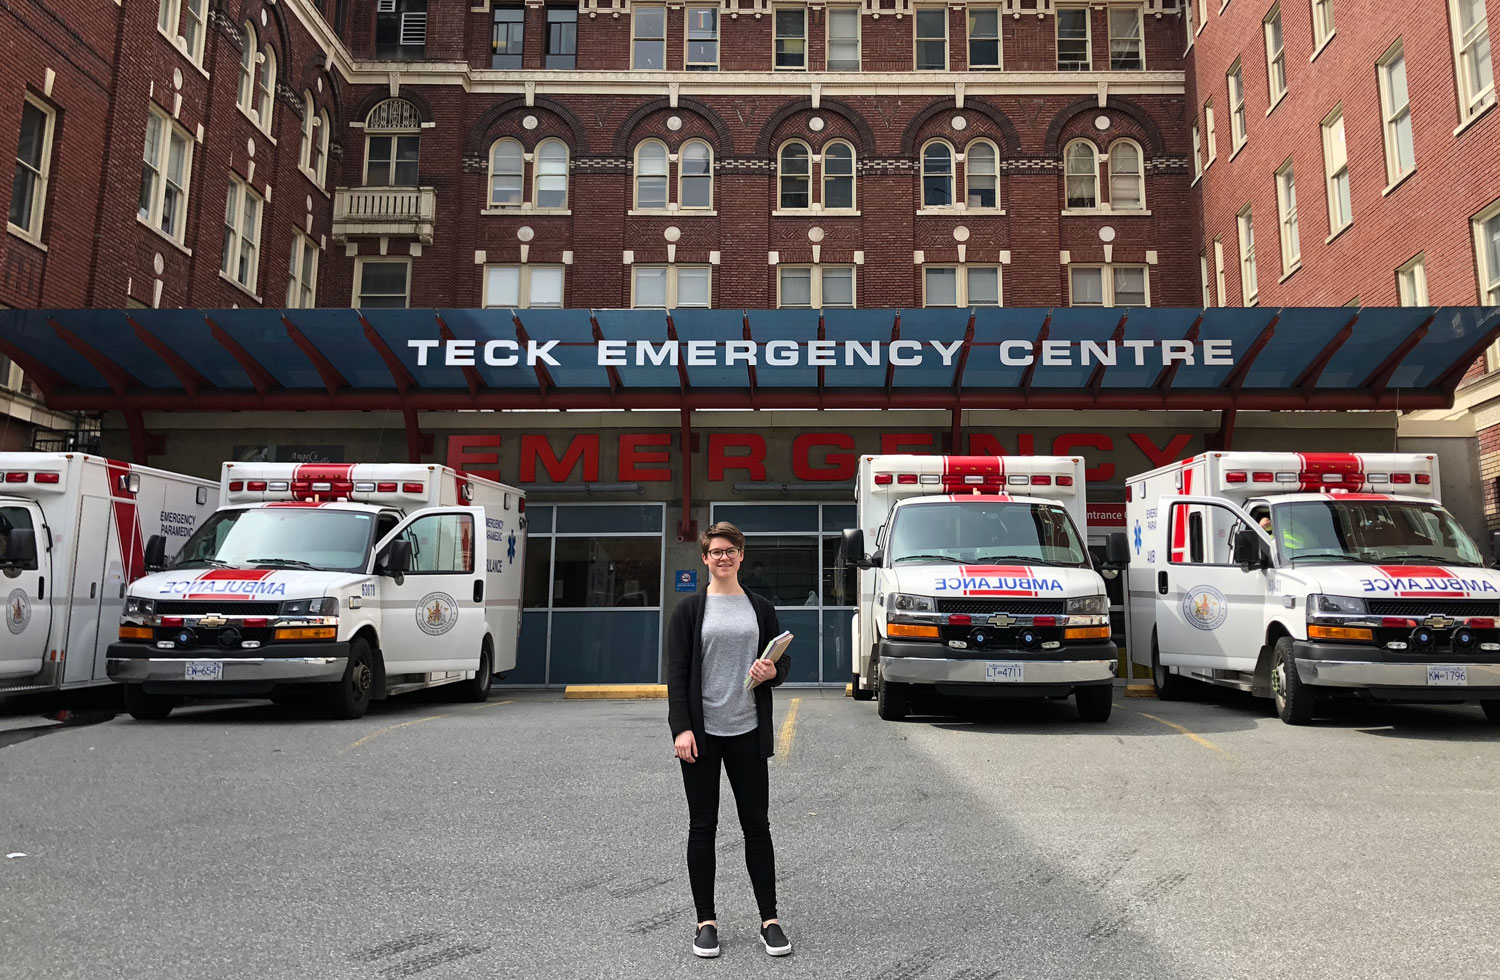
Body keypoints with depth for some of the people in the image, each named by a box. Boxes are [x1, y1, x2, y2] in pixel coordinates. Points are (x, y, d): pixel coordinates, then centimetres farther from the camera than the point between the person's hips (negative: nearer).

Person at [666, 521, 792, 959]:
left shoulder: (761, 608, 8)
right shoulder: (689, 609, 1)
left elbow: (783, 661, 13)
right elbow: (676, 673, -3)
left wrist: (772, 672, -11)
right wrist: (681, 729, -12)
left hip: (747, 732, 2)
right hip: (701, 733, -1)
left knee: (757, 825, 7)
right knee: (702, 827, 6)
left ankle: (769, 919, 17)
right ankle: (706, 921, 18)